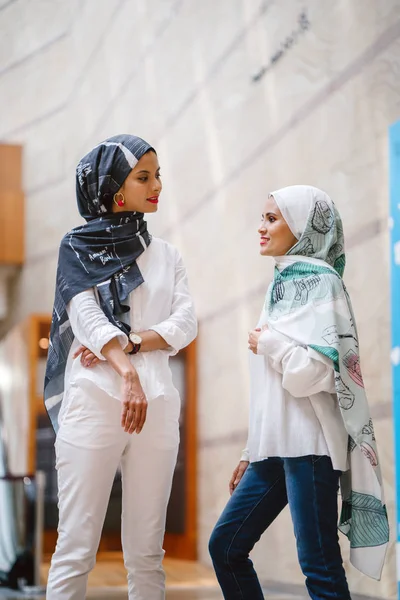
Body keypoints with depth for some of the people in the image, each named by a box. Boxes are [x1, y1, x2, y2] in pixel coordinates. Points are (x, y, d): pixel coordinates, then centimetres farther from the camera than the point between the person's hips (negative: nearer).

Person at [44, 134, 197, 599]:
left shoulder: (166, 255, 18)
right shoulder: (78, 247, 8)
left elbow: (184, 326, 6)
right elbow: (86, 316, -8)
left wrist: (129, 343, -11)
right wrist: (128, 373, -23)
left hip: (156, 404, 3)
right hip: (94, 400, -3)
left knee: (147, 552, 2)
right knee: (76, 548, -7)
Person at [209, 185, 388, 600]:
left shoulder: (320, 282, -7)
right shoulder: (283, 284, 17)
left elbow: (310, 372, -21)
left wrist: (267, 341, -5)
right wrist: (251, 452, 20)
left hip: (308, 443, -9)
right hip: (275, 445, 9)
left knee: (319, 567, -7)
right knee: (225, 547, 9)